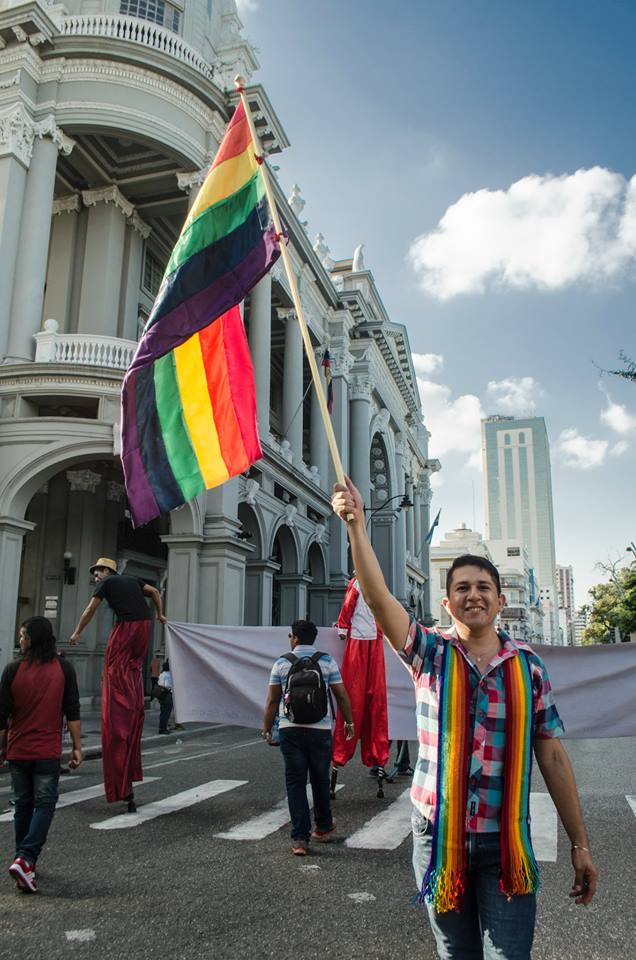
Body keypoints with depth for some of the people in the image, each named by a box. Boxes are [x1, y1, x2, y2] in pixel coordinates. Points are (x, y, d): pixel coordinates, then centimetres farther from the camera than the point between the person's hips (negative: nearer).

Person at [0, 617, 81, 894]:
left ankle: (24, 860, 23)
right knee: (44, 805, 4)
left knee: (23, 806, 15)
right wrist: (77, 746, 2)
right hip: (48, 753, -2)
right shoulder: (64, 669, -4)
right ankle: (25, 859, -11)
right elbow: (72, 712, -4)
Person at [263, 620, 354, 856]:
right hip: (320, 729, 1)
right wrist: (349, 722, 16)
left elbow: (272, 701, 3)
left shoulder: (281, 663, 2)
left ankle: (300, 839, 4)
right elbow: (342, 696, 3)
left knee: (295, 782, 5)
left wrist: (266, 730, 12)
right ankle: (323, 828, 32)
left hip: (290, 729, 0)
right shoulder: (327, 661, 2)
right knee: (320, 780, 16)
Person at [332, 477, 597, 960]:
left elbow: (552, 757, 2)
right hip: (439, 834, 1)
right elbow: (378, 596, -19)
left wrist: (580, 844, 3)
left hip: (507, 841, 0)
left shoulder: (528, 665, -1)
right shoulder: (430, 653, -4)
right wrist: (356, 523, -29)